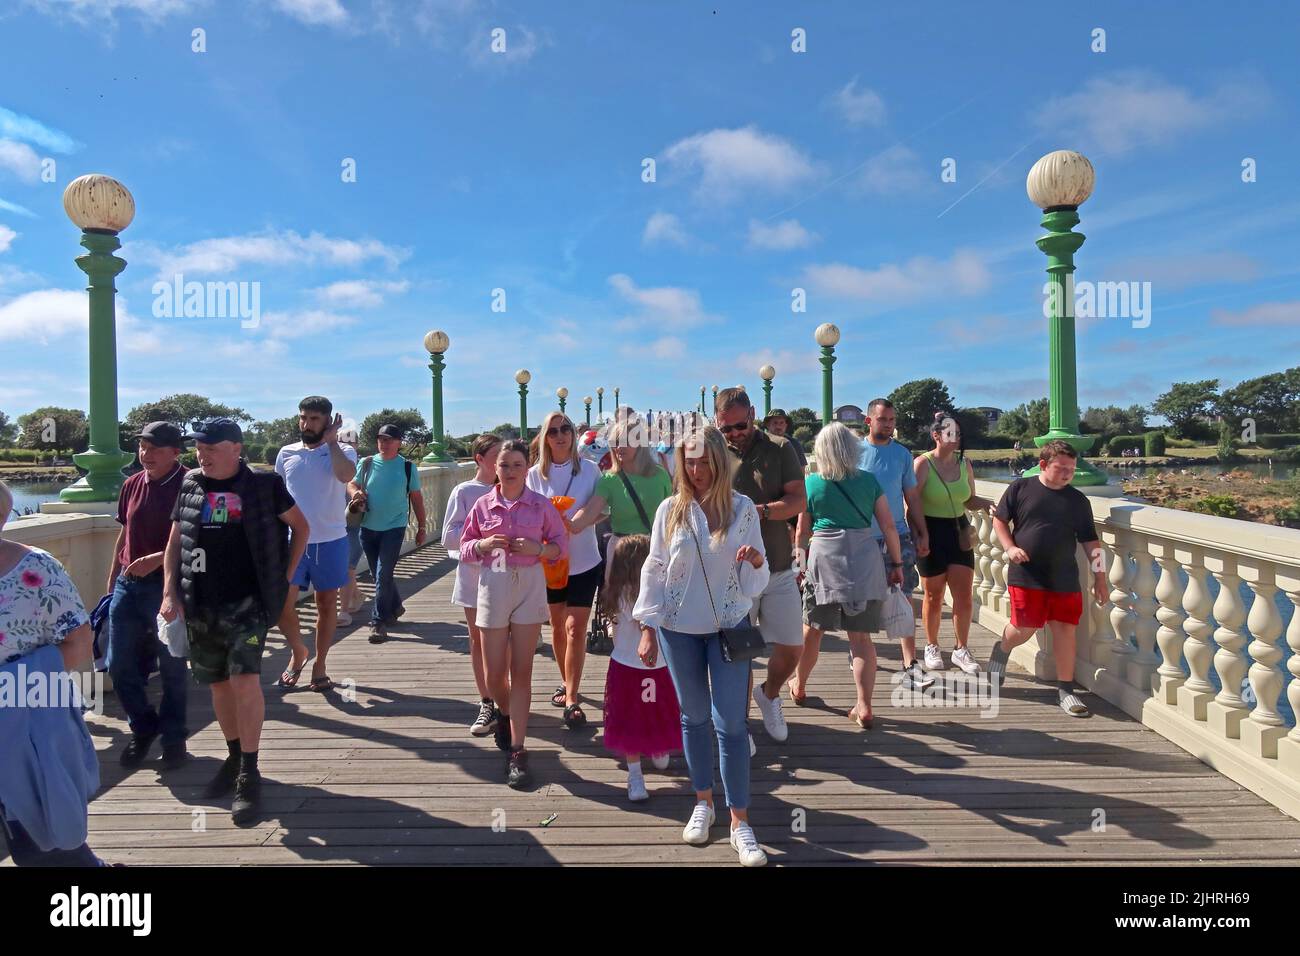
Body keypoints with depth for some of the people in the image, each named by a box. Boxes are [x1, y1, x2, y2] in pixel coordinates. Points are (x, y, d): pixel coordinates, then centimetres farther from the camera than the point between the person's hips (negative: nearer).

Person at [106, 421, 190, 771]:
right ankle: (143, 728, 32)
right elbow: (124, 535, 17)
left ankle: (173, 737, 23)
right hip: (128, 585, 6)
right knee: (120, 666, 11)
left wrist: (157, 559, -25)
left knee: (172, 668, 6)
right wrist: (112, 581, 18)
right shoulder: (132, 485, 7)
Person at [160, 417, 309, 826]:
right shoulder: (190, 486, 5)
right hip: (200, 606, 4)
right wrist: (170, 593, 1)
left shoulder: (264, 485, -5)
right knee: (218, 683, 13)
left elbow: (301, 526, 7)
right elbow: (175, 543, 11)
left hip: (247, 603, -4)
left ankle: (249, 776, -3)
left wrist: (284, 576, 3)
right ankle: (234, 758, 32)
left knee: (245, 680, -14)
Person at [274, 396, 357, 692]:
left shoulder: (342, 452, -3)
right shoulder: (286, 454, 6)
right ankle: (298, 651, 23)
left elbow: (346, 474, -28)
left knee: (327, 603, 9)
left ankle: (319, 664, 24)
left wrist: (330, 440, -19)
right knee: (282, 602, -4)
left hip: (331, 540, -2)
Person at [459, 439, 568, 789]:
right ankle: (505, 712, 42)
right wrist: (483, 544, -12)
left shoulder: (542, 505, 0)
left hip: (530, 586, -1)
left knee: (521, 672, 1)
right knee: (493, 675, 6)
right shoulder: (482, 505, 2)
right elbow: (465, 547, 9)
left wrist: (538, 548, -14)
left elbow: (561, 545, 5)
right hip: (494, 586, 1)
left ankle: (517, 753, 7)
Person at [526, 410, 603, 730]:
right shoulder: (535, 474, -2)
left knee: (575, 628, -7)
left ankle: (571, 698, 0)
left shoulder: (589, 469, -5)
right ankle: (567, 684, 35)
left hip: (584, 560, -2)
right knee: (558, 626, 15)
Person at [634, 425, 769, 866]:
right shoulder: (670, 509, -4)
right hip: (678, 628, 1)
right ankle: (703, 802, 32)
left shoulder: (743, 508, -4)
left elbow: (754, 582, 1)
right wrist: (647, 629, -4)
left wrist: (757, 563, -22)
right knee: (694, 717, 14)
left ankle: (740, 822, 10)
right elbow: (654, 570, -1)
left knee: (730, 722, -1)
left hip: (729, 626, -1)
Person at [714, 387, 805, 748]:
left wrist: (760, 511, -25)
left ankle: (769, 694, 38)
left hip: (779, 571, 1)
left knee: (792, 650, 7)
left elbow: (798, 501, -8)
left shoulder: (780, 450, -1)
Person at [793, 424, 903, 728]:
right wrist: (896, 563, 13)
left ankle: (800, 686, 34)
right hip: (864, 560, 1)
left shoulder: (811, 483, 2)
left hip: (824, 558, -1)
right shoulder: (869, 480, 4)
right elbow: (888, 526, 4)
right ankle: (864, 707, 4)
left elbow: (803, 531, 7)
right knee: (861, 636, 6)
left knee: (811, 630, 16)